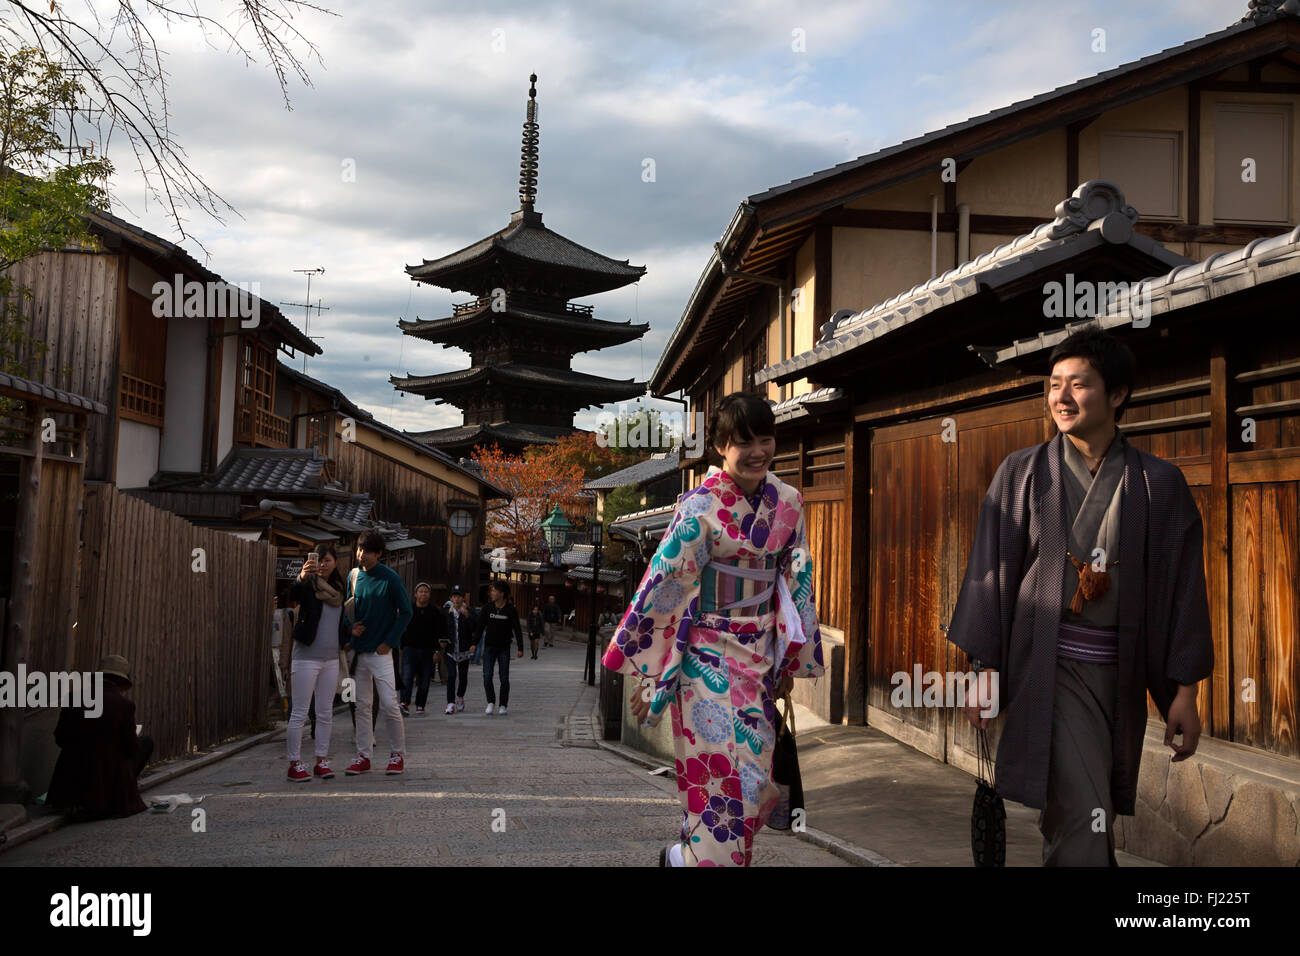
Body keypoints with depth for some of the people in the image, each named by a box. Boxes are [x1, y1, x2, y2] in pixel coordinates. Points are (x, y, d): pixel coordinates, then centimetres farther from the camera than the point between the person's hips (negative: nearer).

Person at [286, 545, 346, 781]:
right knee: (299, 713, -2)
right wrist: (301, 578, -51)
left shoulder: (339, 588, 11)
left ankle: (321, 761, 17)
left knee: (326, 713, 9)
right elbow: (293, 594, -32)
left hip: (331, 658, 6)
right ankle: (294, 763, 3)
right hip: (306, 656, -6)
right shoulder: (308, 585, -7)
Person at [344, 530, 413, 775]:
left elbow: (405, 612, -5)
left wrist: (388, 642, -10)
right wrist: (351, 627, -2)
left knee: (389, 704, -6)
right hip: (359, 650, 5)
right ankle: (363, 756, 14)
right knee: (363, 706, 9)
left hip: (380, 651, -5)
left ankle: (397, 755, 7)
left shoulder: (389, 578, -8)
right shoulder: (354, 575, 8)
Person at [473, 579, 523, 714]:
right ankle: (491, 702, 7)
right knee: (487, 676, -9)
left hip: (504, 648, -1)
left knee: (504, 678, 1)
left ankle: (503, 705, 13)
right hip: (489, 647, 1)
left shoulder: (511, 609, -5)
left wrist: (520, 648, -8)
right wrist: (475, 644, 0)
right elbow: (480, 626, 5)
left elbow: (517, 630, -3)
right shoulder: (487, 607, 1)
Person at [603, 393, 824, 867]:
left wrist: (792, 659, 13)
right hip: (707, 655, -6)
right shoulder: (701, 508, -13)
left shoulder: (787, 502, 3)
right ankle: (692, 857, 15)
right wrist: (649, 675, -10)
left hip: (760, 656, 6)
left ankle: (686, 851, 31)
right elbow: (662, 587, -11)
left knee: (758, 778, 10)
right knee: (725, 774, -7)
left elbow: (798, 582, 12)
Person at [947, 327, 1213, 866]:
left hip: (1120, 673, 2)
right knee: (1085, 824, -14)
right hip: (1051, 665, -2)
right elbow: (992, 573, 2)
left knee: (1067, 822, 11)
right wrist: (988, 671, -2)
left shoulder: (1159, 484, 4)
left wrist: (1185, 690, 3)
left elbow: (1183, 587, 5)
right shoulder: (1021, 474, 2)